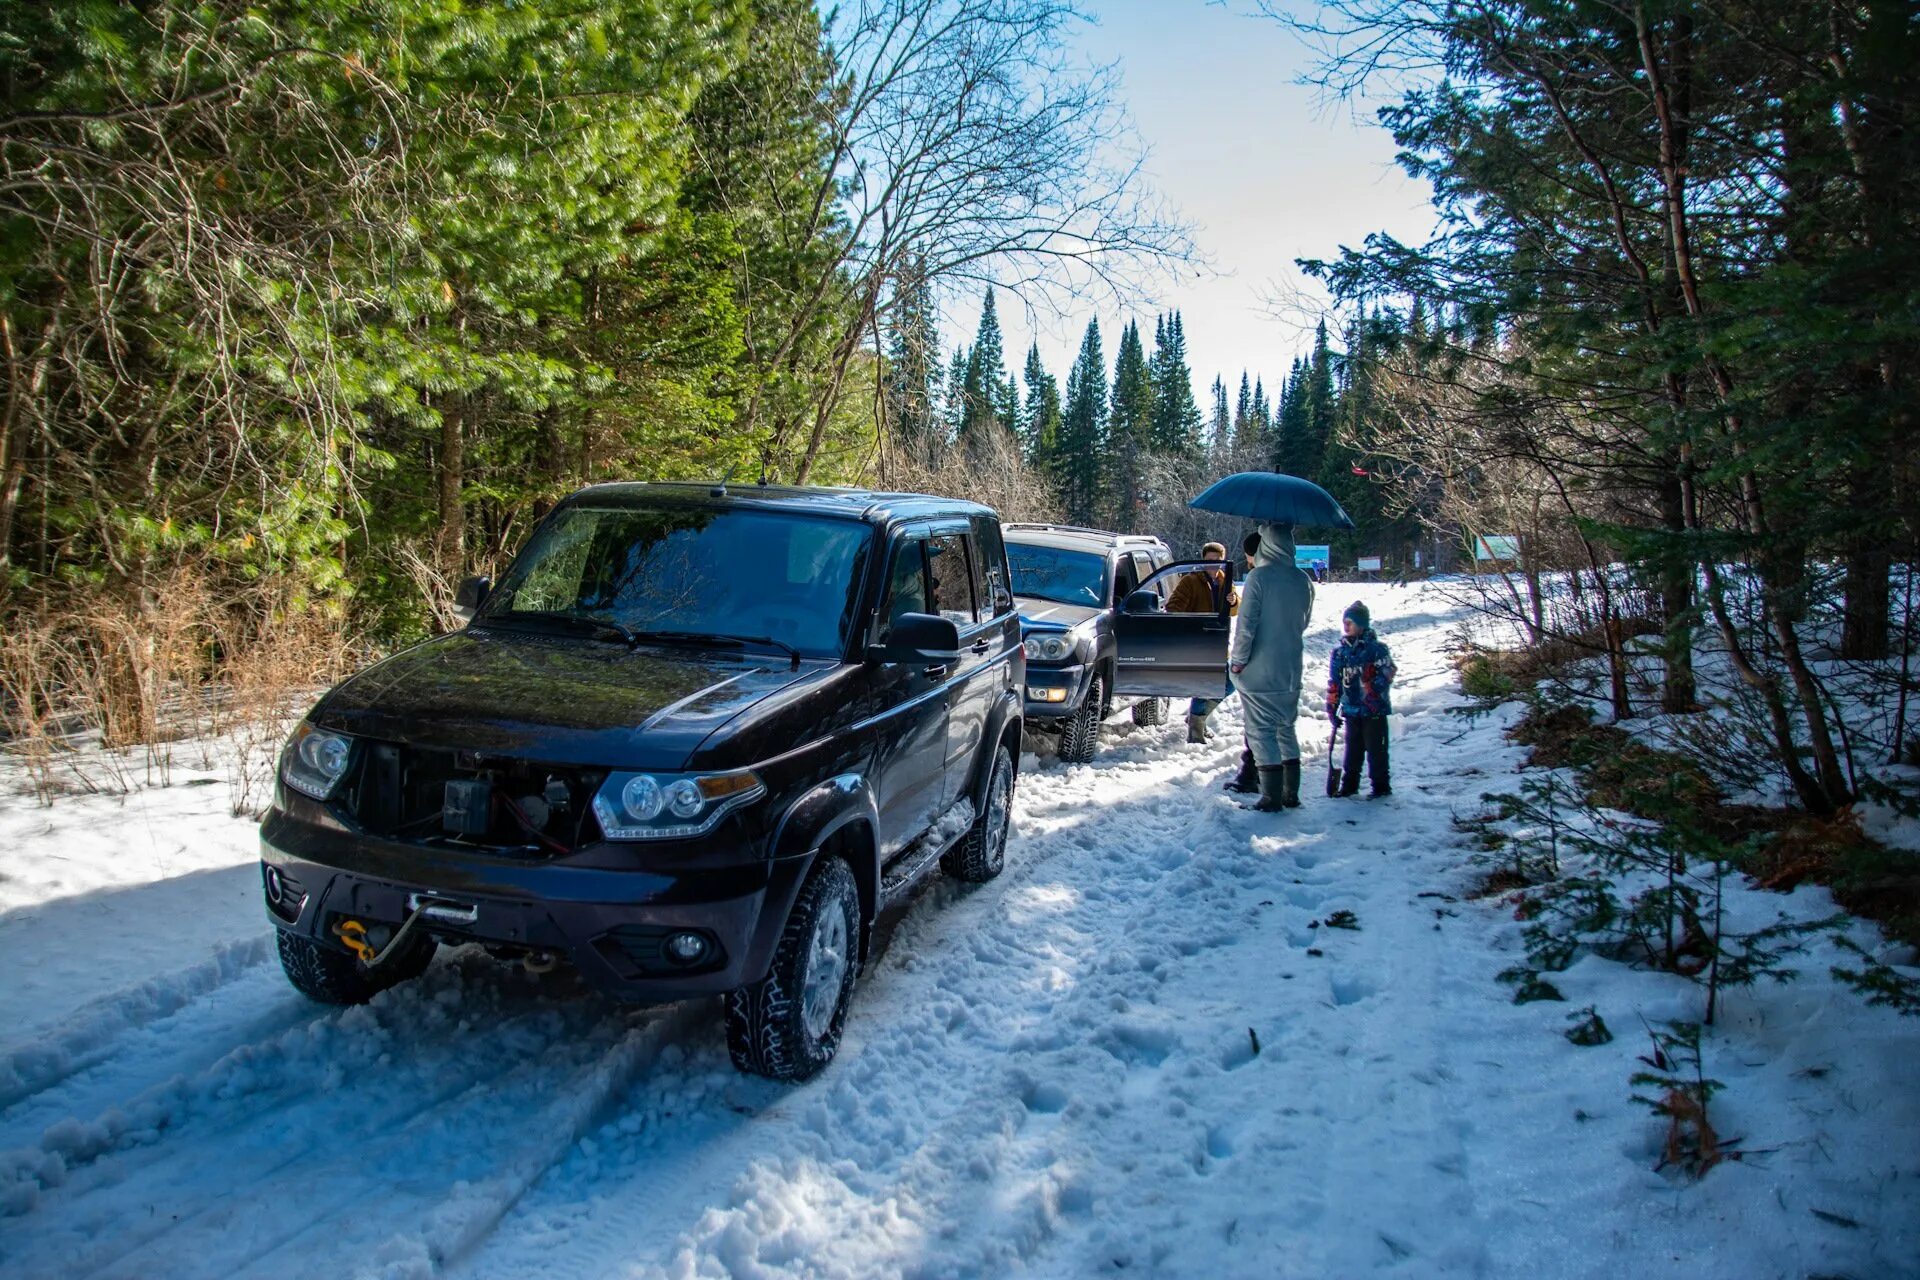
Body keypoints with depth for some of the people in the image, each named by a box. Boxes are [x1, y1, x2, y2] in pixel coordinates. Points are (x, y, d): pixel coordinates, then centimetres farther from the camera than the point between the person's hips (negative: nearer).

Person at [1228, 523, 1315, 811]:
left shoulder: (1259, 576, -16)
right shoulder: (1303, 581, 3)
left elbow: (1246, 624, -17)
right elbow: (1303, 622, 14)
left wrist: (1238, 660, -8)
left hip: (1261, 670, -6)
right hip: (1292, 668, 6)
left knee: (1261, 730, 2)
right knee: (1286, 728, 18)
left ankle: (1272, 797, 2)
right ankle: (1291, 793, 21)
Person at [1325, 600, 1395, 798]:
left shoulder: (1376, 649, -7)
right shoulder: (1339, 651, 7)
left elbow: (1387, 674, -12)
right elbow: (1334, 682, 11)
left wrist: (1372, 690, -24)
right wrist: (1331, 707, 10)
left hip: (1374, 710, -5)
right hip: (1351, 709, 5)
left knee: (1376, 749, 1)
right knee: (1352, 749, 12)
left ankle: (1381, 785, 11)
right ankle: (1349, 784, 21)